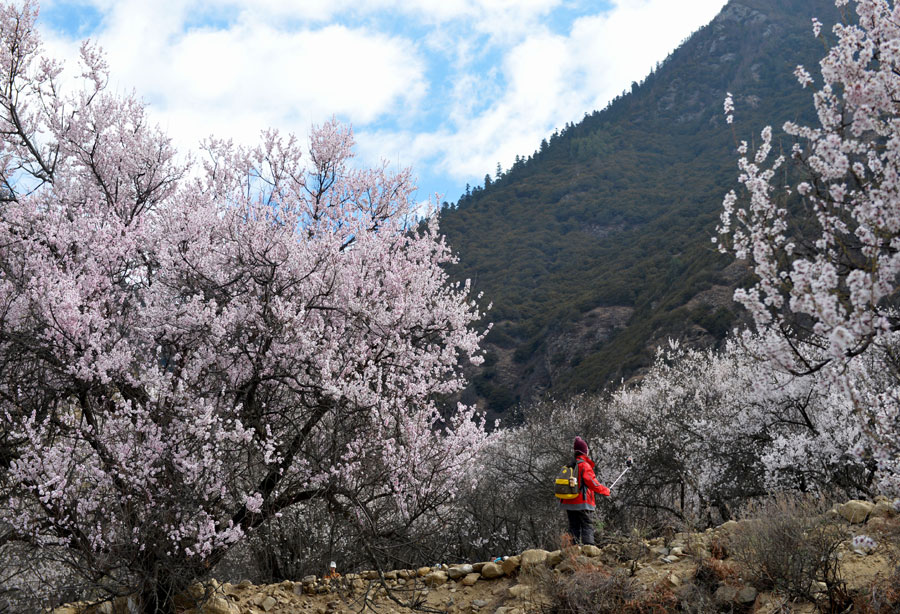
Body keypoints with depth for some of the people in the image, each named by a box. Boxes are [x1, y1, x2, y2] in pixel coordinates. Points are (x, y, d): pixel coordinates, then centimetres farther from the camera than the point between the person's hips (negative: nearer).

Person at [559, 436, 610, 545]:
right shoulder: (584, 465, -11)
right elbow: (592, 482, -11)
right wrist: (605, 490, 3)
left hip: (569, 503, 7)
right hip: (582, 503, -7)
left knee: (574, 526, 10)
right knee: (587, 525, -4)